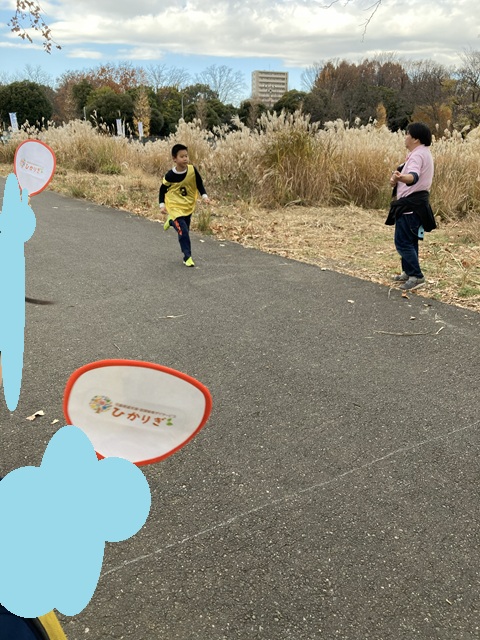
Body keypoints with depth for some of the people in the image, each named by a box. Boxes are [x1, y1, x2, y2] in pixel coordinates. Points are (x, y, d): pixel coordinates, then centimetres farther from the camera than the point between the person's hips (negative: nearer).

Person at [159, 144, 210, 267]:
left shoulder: (192, 170, -13)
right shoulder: (170, 175, -18)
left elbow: (199, 184, 1)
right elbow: (163, 190, -3)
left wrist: (204, 196, -13)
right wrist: (162, 204, -11)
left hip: (189, 206, 4)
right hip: (175, 207, -4)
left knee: (185, 231, 18)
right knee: (184, 232, -15)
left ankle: (171, 221, 49)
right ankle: (187, 257, -4)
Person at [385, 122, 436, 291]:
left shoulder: (417, 155, -20)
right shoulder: (421, 153, 15)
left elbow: (414, 176, -39)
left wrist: (401, 178, -60)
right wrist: (396, 177, 0)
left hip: (411, 205, -11)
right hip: (415, 202, 11)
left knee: (402, 242, -9)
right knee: (409, 241, 17)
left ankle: (417, 277, -7)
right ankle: (408, 272, 26)